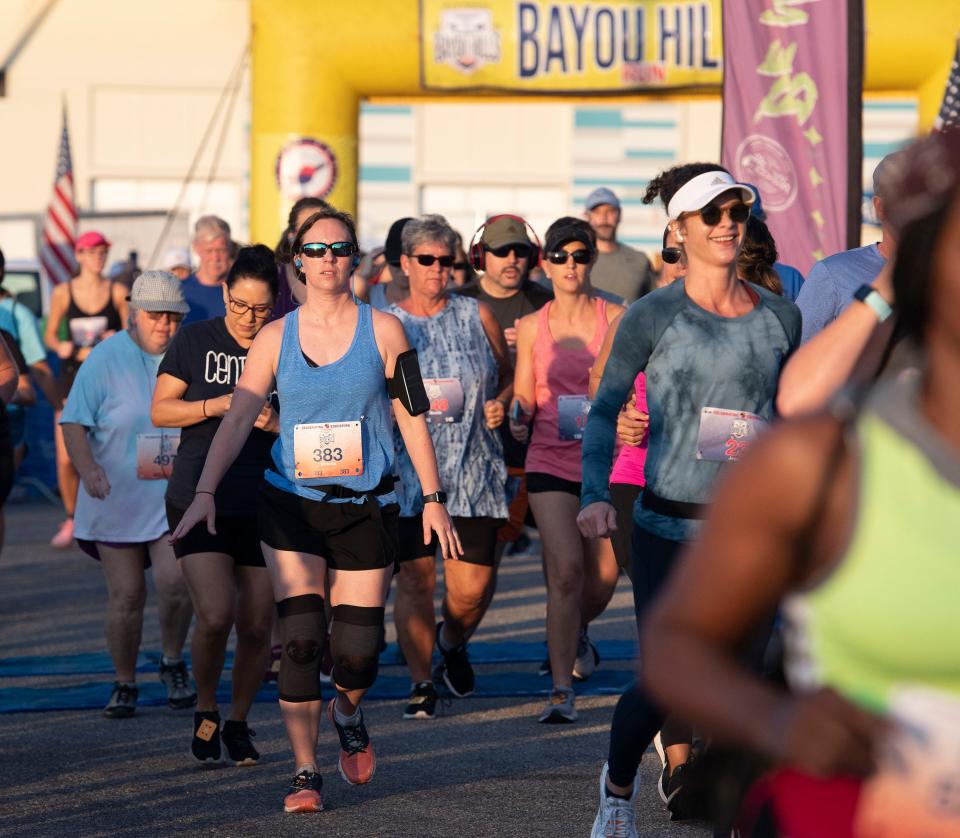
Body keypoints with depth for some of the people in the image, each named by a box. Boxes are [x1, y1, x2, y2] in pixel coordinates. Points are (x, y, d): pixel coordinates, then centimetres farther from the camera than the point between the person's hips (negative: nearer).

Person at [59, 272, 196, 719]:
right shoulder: (105, 359, -4)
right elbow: (74, 422, -6)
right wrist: (87, 467, -21)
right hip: (118, 498, -1)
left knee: (175, 580, -16)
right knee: (126, 595, 1)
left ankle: (172, 663, 9)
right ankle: (124, 684, 16)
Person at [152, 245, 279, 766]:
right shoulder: (195, 341, 2)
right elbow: (160, 411, 2)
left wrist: (278, 424, -15)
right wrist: (216, 405, -14)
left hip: (266, 507, 2)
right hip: (199, 502, -2)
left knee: (256, 626, 3)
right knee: (215, 616, -16)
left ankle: (238, 723, 24)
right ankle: (205, 711, 10)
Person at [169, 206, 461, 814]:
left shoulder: (383, 330, 0)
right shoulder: (276, 338, 3)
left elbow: (412, 419, 3)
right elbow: (237, 420, 1)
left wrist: (433, 499, 1)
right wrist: (205, 493, -10)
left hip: (366, 508, 0)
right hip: (292, 507, 0)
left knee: (358, 652, -2)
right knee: (301, 642, -10)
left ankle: (347, 714, 33)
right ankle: (306, 774, 0)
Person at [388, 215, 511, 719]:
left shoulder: (476, 317, 8)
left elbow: (508, 377, 19)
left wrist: (500, 404, -1)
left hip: (473, 469, 1)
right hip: (407, 471, -1)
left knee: (473, 587, -2)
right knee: (413, 579, -6)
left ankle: (452, 641, 31)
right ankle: (421, 684, 4)